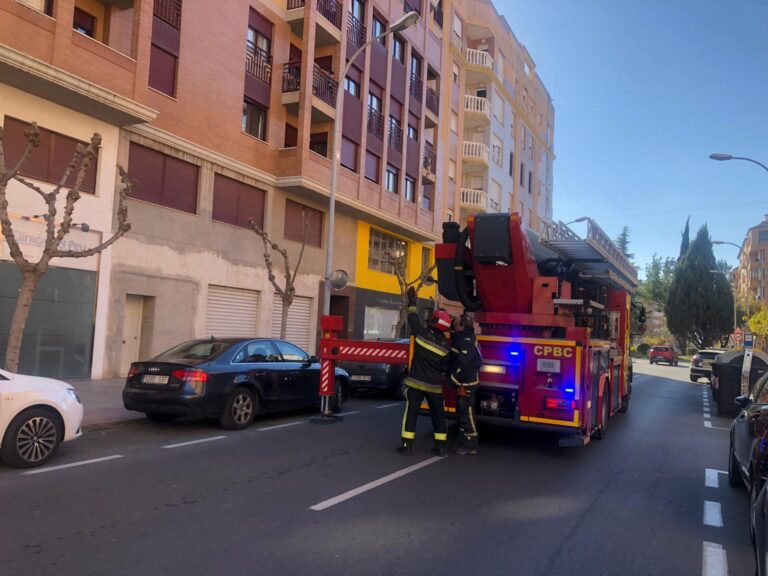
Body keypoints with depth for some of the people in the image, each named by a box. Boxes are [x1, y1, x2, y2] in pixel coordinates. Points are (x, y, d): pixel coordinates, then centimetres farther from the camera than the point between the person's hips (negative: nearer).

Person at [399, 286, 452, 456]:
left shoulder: (422, 333, -10)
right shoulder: (446, 345, -7)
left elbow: (413, 318, 6)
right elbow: (446, 368, -1)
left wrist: (412, 301, 18)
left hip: (416, 382, -1)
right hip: (435, 386, 1)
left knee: (411, 413, 5)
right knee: (438, 415, 12)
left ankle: (407, 444, 4)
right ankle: (441, 446, 14)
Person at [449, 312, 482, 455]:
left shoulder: (467, 342, -21)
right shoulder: (460, 339, 11)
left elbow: (463, 364, -26)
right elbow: (455, 360, 21)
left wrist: (453, 379, -20)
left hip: (466, 383, -10)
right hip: (462, 383, 10)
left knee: (466, 413, -4)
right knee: (461, 413, 16)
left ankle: (470, 445, 3)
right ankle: (462, 442, 25)